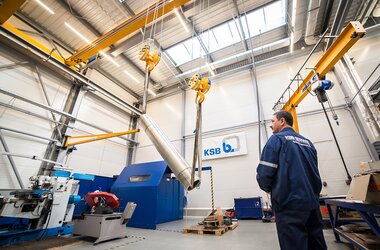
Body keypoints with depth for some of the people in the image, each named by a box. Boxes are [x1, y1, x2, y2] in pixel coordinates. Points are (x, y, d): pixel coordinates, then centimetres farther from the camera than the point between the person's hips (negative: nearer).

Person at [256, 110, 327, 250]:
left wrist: (268, 188, 6)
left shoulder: (277, 139, -6)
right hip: (312, 202, 8)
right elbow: (314, 172, 18)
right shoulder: (308, 142, 15)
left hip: (290, 203, -7)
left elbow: (264, 172, -14)